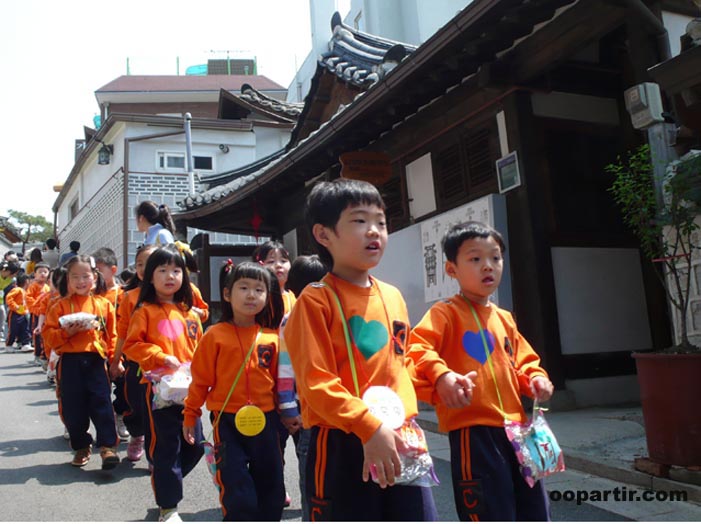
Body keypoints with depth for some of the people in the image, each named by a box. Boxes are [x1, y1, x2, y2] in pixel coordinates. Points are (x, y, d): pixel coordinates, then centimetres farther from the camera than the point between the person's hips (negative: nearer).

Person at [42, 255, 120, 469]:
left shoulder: (104, 304, 5)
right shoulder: (61, 305, 4)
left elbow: (112, 335, 7)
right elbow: (48, 335, 1)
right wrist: (67, 333, -16)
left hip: (96, 360, -1)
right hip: (70, 362, 1)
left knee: (102, 403, -4)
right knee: (73, 407, 7)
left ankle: (107, 446, 3)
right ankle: (81, 447, 24)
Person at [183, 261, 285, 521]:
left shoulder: (272, 337, 0)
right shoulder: (216, 335, -7)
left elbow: (279, 379, 9)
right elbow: (200, 379, -1)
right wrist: (190, 415, 4)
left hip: (265, 419, 3)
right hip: (228, 420, -3)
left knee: (271, 485, 15)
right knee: (236, 487, 0)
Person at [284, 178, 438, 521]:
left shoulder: (393, 297, 10)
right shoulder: (316, 300, -10)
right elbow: (316, 383, -16)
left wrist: (407, 421, 7)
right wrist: (369, 427, -24)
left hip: (397, 441, 6)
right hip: (342, 445, -6)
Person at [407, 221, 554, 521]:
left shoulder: (504, 319, 15)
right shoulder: (446, 313, -8)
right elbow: (416, 349, -24)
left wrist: (536, 378, 4)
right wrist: (441, 375, -41)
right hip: (474, 431, -8)